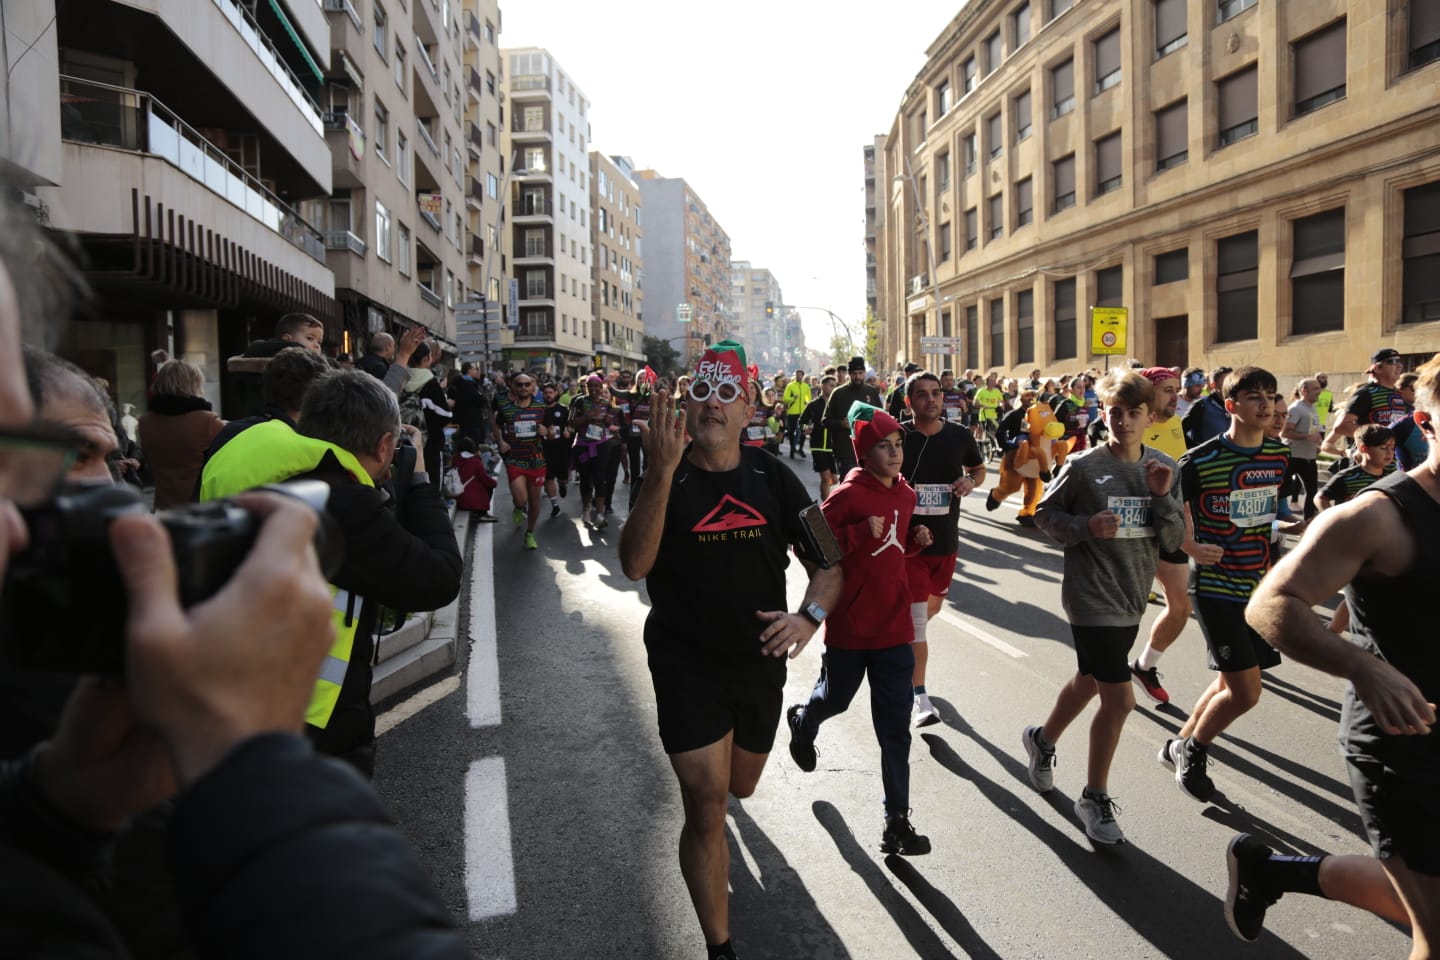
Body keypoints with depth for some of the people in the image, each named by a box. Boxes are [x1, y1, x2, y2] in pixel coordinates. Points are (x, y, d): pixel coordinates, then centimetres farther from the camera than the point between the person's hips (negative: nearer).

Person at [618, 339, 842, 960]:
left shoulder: (772, 478, -4)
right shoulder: (666, 478, -12)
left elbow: (827, 563, -1)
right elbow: (634, 565, -28)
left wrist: (810, 614, -22)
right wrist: (661, 473, -39)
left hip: (760, 661, 4)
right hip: (686, 668, -3)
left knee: (740, 787, 25)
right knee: (706, 811, -4)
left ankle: (698, 766, 62)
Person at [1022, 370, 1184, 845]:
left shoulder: (1165, 468, 2)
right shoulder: (1083, 465, -11)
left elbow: (1173, 541, 1)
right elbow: (1045, 514, -1)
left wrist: (1163, 497, -15)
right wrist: (1085, 526, -19)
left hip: (1132, 597, 6)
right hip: (1091, 596, -6)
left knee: (1089, 681, 21)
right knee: (1120, 698, -8)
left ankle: (1043, 739, 48)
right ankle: (1095, 798, 11)